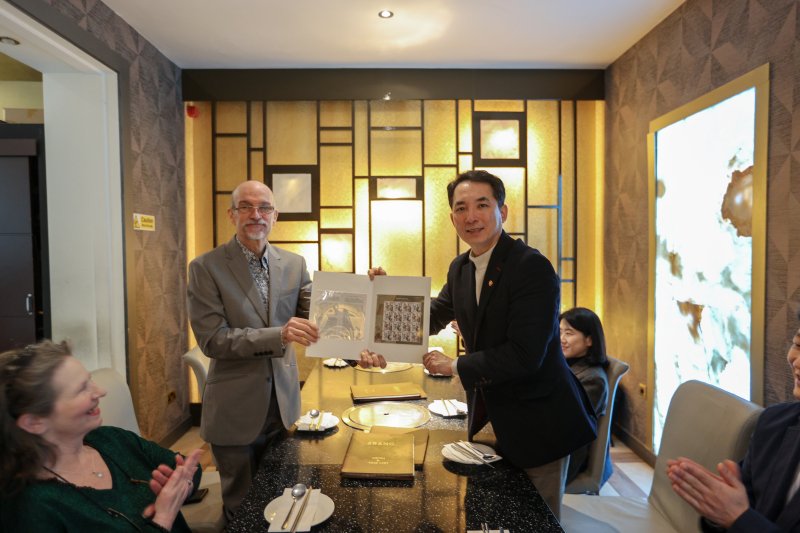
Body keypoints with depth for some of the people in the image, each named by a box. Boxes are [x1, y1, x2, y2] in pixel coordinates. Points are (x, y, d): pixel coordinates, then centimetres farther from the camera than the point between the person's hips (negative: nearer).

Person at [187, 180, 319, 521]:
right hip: (235, 409, -3)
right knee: (242, 505, 16)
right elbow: (211, 339, -16)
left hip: (283, 401, 4)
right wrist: (278, 335, -29)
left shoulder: (294, 264, 1)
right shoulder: (206, 267, -10)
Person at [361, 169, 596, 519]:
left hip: (536, 422, -7)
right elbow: (433, 316, 10)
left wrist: (455, 367, -17)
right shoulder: (460, 268, 2)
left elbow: (524, 355, -28)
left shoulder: (533, 267, -23)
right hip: (487, 415, 7)